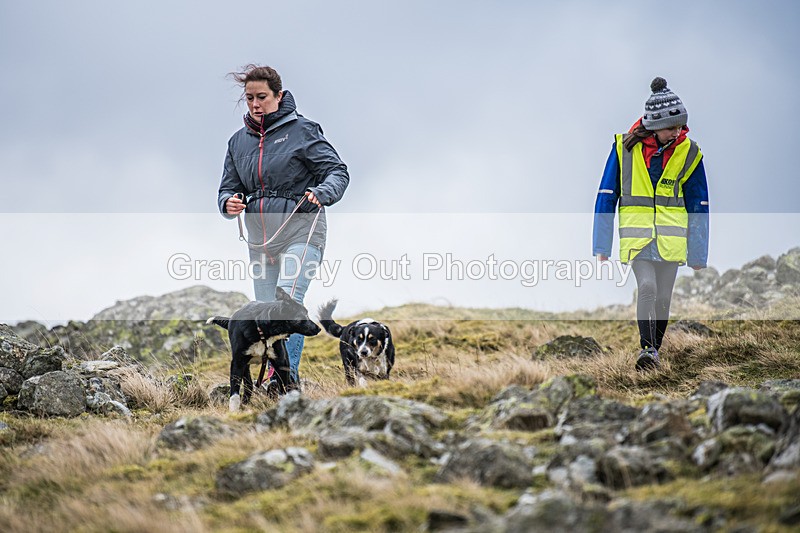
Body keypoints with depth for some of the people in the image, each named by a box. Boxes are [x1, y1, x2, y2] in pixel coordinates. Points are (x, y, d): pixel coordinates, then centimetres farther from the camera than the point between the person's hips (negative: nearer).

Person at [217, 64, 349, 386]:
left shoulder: (302, 130, -4)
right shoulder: (239, 141, 11)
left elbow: (338, 171, -6)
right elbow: (228, 188, 15)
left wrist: (321, 193, -27)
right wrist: (228, 203, -9)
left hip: (301, 230, -6)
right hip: (260, 237, 6)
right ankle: (285, 381, 16)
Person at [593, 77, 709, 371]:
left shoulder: (688, 153, 1)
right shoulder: (625, 147, -4)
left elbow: (698, 206, 7)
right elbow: (606, 197, 2)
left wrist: (698, 256, 6)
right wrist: (602, 247, 0)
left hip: (671, 236, 2)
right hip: (636, 233, -2)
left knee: (662, 297, 4)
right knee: (647, 287, -19)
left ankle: (653, 350, 21)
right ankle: (647, 350, -15)